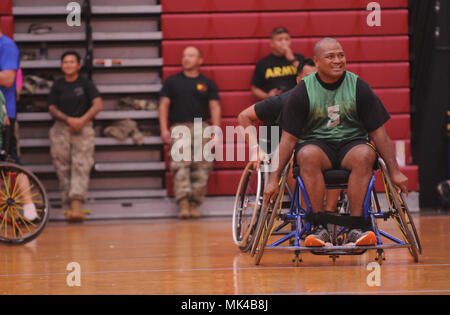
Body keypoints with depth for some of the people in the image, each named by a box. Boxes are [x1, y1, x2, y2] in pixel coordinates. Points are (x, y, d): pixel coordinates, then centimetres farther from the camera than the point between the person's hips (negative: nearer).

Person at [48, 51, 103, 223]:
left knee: (81, 166, -17)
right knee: (62, 167, -4)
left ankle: (77, 205, -29)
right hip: (61, 128, 3)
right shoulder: (58, 86, 11)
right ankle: (69, 203, -1)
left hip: (83, 127, -3)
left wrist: (82, 120, -15)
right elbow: (52, 109, 5)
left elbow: (98, 104, -3)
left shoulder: (85, 84, 6)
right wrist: (69, 120, -10)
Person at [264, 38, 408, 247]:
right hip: (316, 142, -1)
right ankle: (319, 226, -32)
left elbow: (378, 133, 3)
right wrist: (273, 178, -6)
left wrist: (394, 172, 0)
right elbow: (289, 138, 0)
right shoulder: (302, 92, -3)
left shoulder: (359, 87, 0)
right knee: (308, 155, -36)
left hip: (351, 142, 1)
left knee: (365, 155, -34)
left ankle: (356, 227, -34)